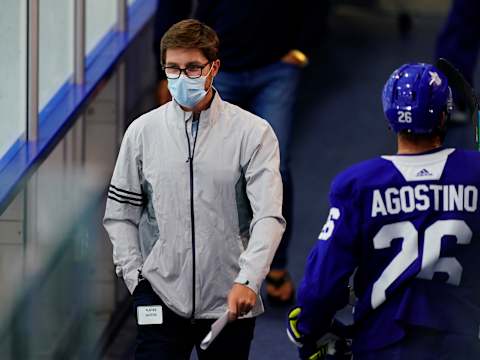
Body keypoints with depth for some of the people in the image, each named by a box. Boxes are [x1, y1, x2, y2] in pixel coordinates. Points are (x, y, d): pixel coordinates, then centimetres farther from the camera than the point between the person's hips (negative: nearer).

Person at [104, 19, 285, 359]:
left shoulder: (253, 133, -3)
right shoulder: (143, 131, 4)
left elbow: (269, 216, -11)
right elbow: (120, 215, 12)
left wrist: (247, 280, -25)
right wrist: (135, 276, 0)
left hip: (230, 302, -1)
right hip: (161, 296, 1)